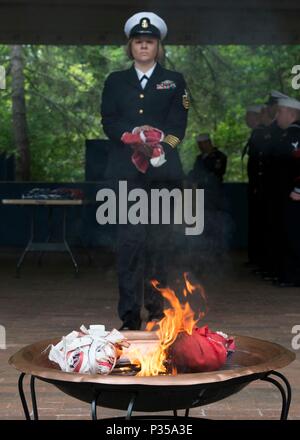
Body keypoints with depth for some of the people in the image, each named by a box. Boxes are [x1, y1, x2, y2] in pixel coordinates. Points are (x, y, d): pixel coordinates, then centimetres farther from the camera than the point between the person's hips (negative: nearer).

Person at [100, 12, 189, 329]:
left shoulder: (174, 82, 14)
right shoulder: (115, 82, 16)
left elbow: (177, 125, 3)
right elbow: (108, 122, 4)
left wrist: (159, 145, -15)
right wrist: (132, 137, -15)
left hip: (162, 171, 1)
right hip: (126, 172, 0)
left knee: (158, 241, 2)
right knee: (130, 239, -9)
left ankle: (157, 309, 13)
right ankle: (129, 315, -9)